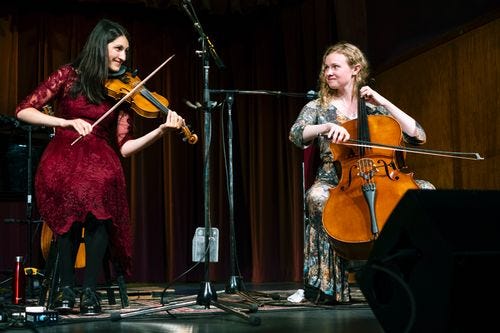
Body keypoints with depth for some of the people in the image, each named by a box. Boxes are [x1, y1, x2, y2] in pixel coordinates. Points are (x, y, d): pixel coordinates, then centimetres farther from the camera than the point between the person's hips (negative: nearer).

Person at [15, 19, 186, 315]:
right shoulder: (70, 76, 5)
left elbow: (123, 147, 4)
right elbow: (24, 111, 1)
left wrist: (161, 131, -8)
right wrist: (69, 122, -11)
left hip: (101, 160, 1)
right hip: (63, 157, -1)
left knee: (101, 185, -34)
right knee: (72, 196, -34)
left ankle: (90, 290, -24)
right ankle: (66, 286, -15)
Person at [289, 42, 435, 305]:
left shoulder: (374, 108, 15)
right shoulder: (317, 107, 12)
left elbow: (418, 136, 5)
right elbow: (296, 134, -8)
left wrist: (383, 102, 0)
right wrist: (327, 127, -27)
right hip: (333, 183, -2)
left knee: (425, 189, -24)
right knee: (316, 197, -38)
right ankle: (331, 286, -26)